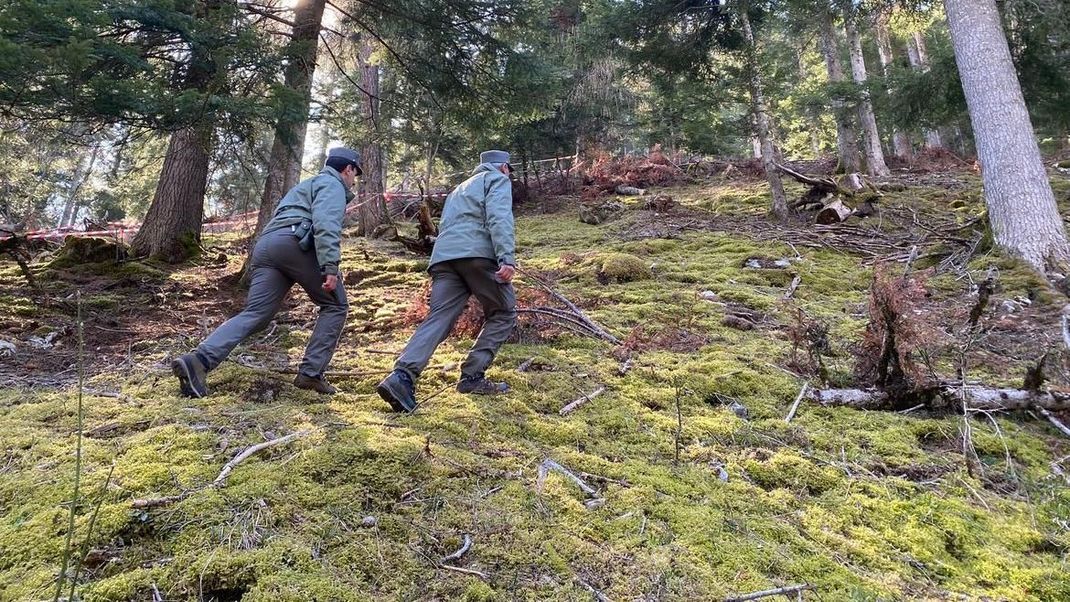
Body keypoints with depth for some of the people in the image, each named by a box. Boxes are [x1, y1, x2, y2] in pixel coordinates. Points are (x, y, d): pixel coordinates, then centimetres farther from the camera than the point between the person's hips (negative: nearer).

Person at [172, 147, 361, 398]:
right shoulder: (333, 185, 9)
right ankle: (311, 373, -4)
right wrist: (330, 266, -21)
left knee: (254, 314, -3)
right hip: (293, 242, -8)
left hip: (265, 246, 8)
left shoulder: (309, 184, 39)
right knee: (335, 305, 4)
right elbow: (326, 224, -11)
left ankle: (199, 360, -22)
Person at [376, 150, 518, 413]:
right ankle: (472, 376, 1)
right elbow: (499, 217, -5)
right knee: (504, 313, 9)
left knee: (438, 319, -6)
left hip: (443, 255, 6)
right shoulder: (498, 180, 15)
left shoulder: (459, 189, 39)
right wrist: (507, 258, -18)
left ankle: (402, 376, -27)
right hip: (477, 253, -6)